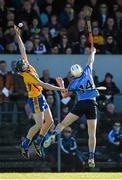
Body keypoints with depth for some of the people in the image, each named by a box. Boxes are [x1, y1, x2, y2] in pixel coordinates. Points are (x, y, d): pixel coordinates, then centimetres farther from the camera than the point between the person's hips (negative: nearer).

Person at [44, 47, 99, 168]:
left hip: (81, 104, -1)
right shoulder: (87, 72, 4)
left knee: (63, 123, 3)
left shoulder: (74, 83, 2)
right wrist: (92, 52, 38)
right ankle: (91, 158, -8)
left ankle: (53, 136, -27)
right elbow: (91, 61, 22)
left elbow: (64, 95, 12)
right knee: (92, 133, 1)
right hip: (92, 105, 1)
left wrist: (61, 86, 21)